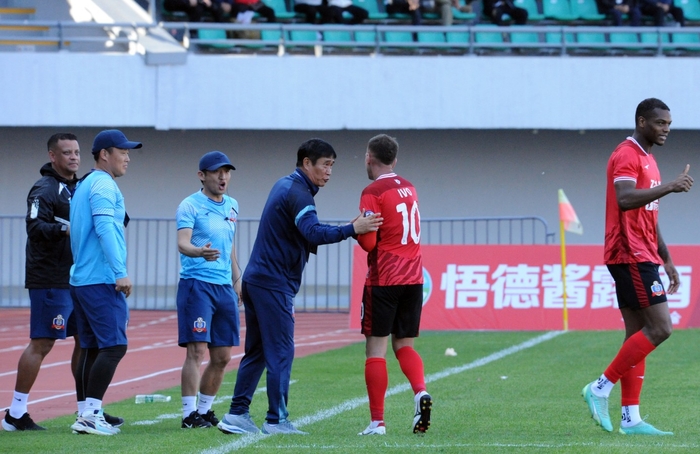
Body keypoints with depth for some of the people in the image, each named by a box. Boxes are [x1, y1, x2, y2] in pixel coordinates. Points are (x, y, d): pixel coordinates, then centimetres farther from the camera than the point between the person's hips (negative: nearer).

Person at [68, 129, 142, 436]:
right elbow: (105, 228, -21)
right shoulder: (104, 185, -9)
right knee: (114, 346, -12)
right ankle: (90, 414, -18)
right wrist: (120, 272, -26)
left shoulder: (83, 186, 21)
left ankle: (88, 414, 7)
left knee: (92, 348, 9)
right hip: (102, 281, -10)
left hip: (81, 280, 10)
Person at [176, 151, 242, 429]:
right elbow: (182, 243, -19)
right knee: (196, 350, -12)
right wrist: (200, 252, -39)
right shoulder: (190, 206, -6)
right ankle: (189, 414, -10)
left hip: (225, 288, 7)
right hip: (197, 284, -7)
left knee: (222, 357, 7)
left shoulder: (232, 206, 15)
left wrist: (237, 280, 22)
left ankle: (204, 409, 20)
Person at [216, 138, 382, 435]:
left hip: (255, 278, 10)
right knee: (280, 352, -6)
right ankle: (276, 420, -6)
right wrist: (352, 229, -35)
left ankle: (237, 414, 12)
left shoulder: (284, 186, 18)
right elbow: (314, 232, -30)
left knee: (256, 352, 12)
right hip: (273, 284, -10)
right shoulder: (297, 193, -14)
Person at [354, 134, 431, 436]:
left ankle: (377, 422, -4)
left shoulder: (373, 193, -9)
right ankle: (420, 391, -14)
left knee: (376, 349, -1)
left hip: (383, 280, -6)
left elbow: (368, 242, -13)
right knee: (403, 344, 13)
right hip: (413, 278, 6)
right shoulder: (409, 188, 13)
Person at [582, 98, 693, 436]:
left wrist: (667, 261, 24)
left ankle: (630, 419, 5)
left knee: (637, 334, 6)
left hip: (642, 256, 10)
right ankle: (601, 388, -9)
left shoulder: (647, 159, 20)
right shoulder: (627, 156, -11)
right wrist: (670, 187, -29)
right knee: (660, 328, -14)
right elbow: (625, 199, -28)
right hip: (631, 256, -10)